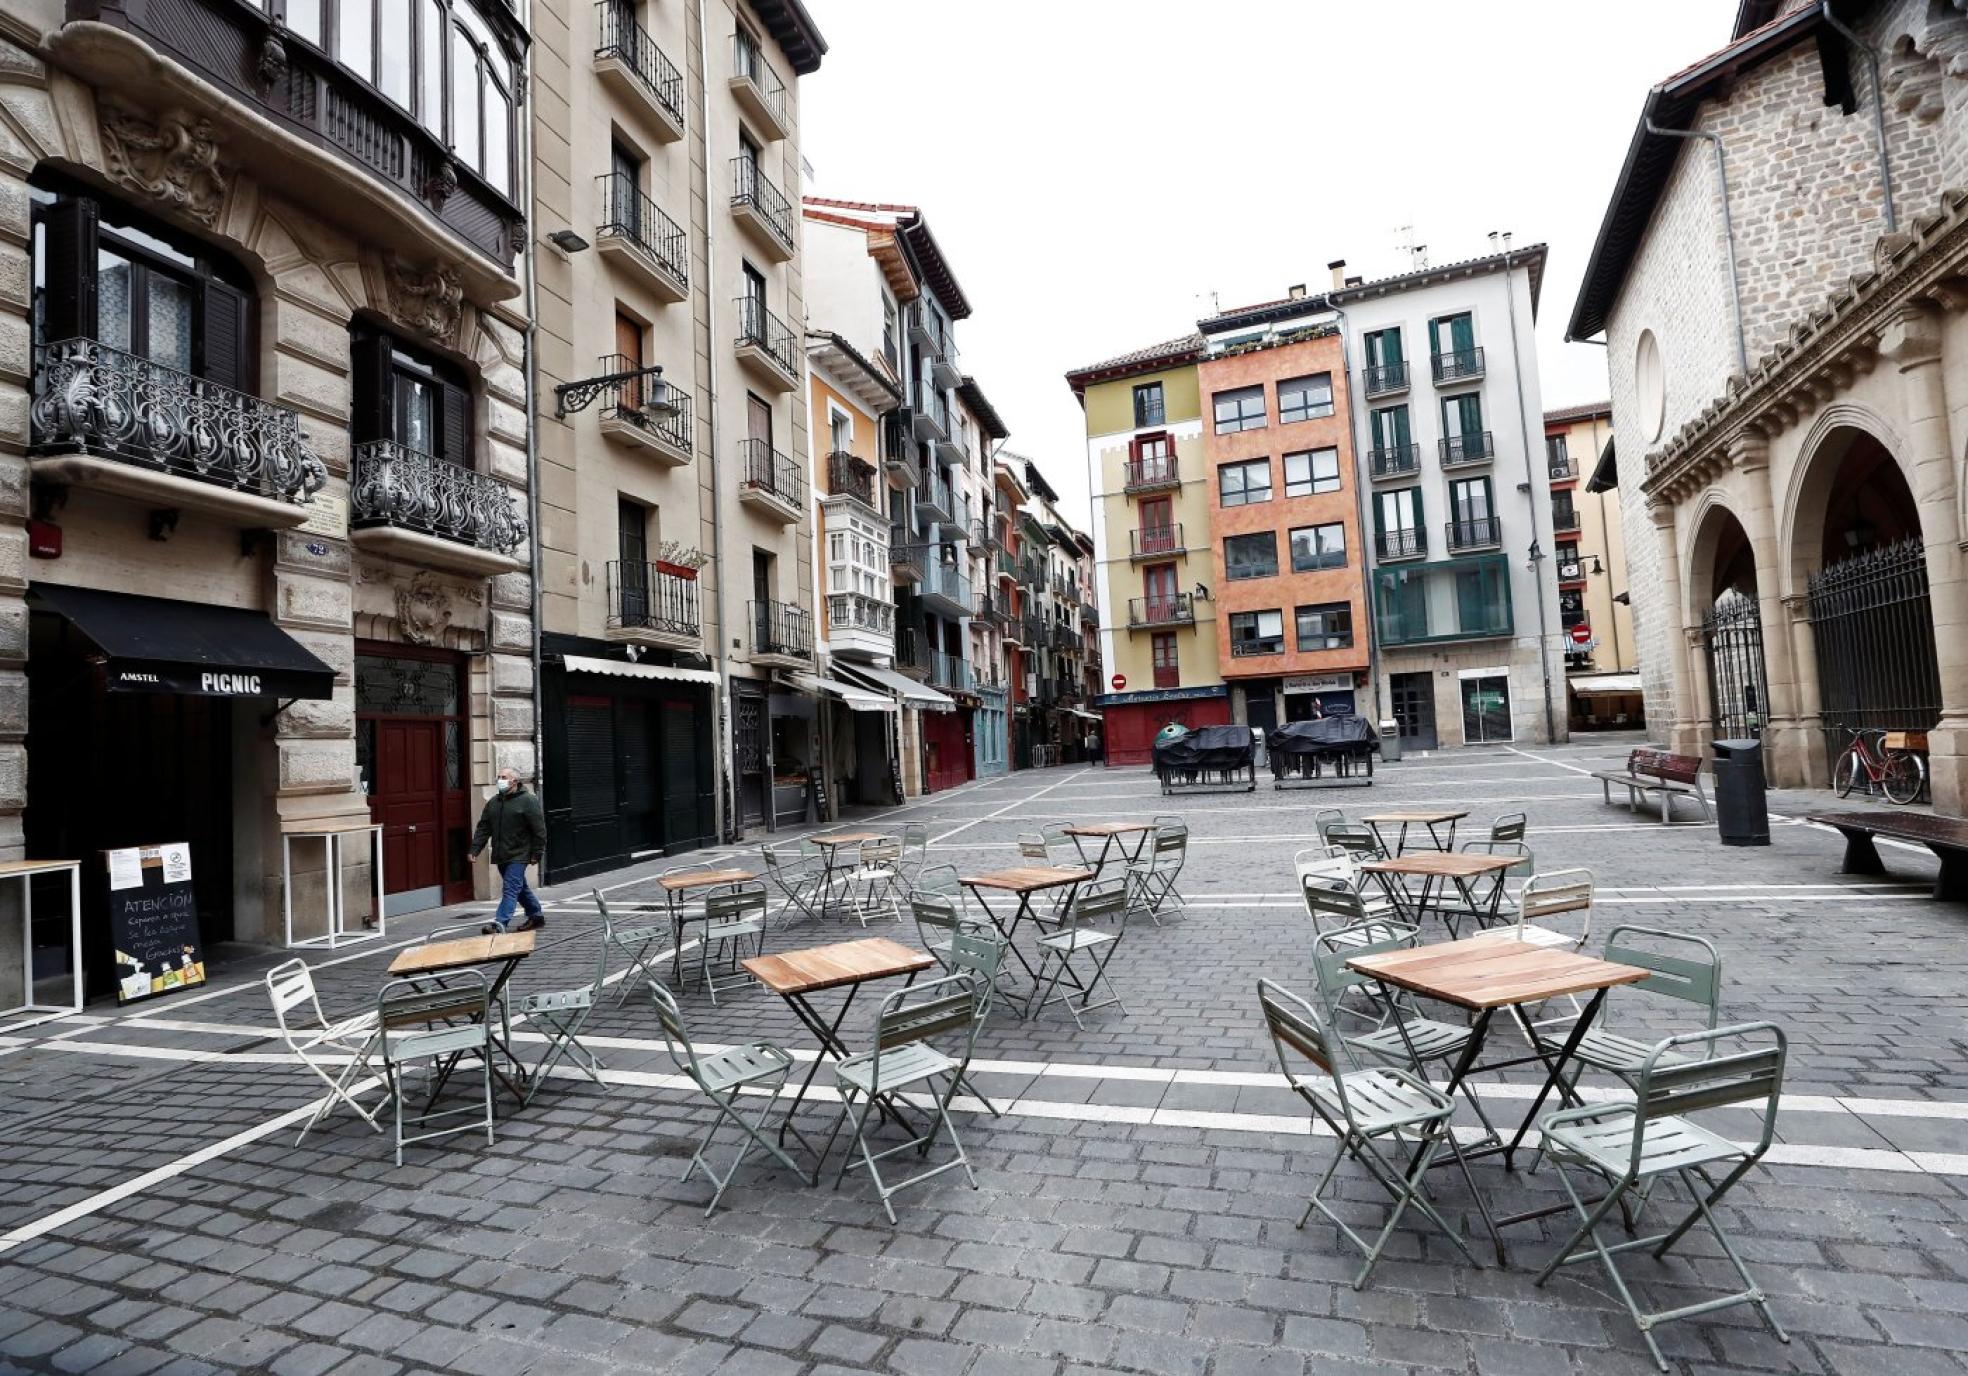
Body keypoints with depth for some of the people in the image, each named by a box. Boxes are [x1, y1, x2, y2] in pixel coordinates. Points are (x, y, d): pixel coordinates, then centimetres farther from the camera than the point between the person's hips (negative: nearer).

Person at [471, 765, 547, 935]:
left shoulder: (528, 800, -10)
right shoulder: (493, 802, 10)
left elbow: (539, 829, -11)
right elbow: (483, 828, 11)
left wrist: (537, 853, -12)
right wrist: (475, 849, 0)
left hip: (518, 855, -7)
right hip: (501, 856, 7)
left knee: (511, 889, -13)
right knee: (520, 889, 16)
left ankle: (500, 923, -18)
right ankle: (536, 916, 29)